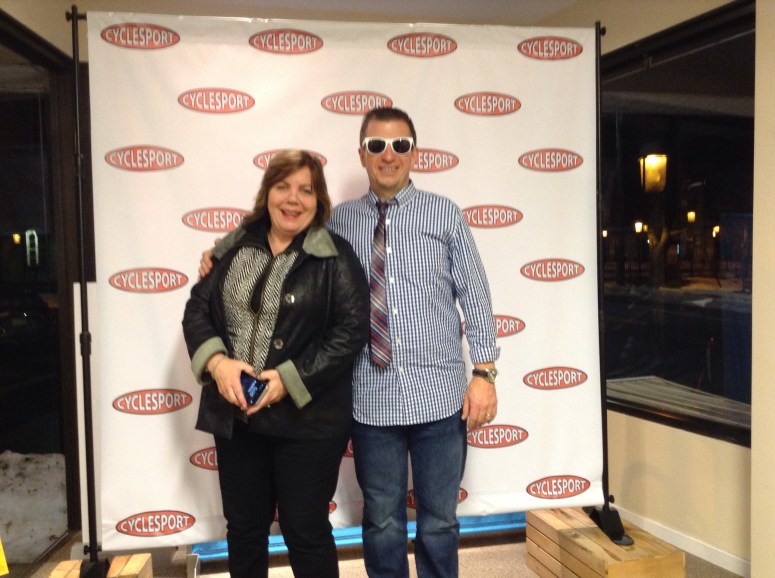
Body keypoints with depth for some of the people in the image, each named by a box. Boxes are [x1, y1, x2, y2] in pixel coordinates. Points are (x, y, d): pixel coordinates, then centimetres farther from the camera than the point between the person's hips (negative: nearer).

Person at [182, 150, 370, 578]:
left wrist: (289, 380, -19)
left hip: (307, 419, -4)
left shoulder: (336, 256, -6)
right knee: (243, 527, 19)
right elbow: (197, 307, 6)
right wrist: (217, 361, -13)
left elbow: (352, 330, -13)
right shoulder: (237, 247, 7)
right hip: (235, 416, 5)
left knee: (306, 531, 9)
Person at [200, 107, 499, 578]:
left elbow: (476, 296, 2)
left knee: (440, 519, 14)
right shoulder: (338, 221, 6)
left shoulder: (445, 214, 4)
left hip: (440, 396, 0)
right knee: (382, 520, 15)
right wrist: (223, 253, 0)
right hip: (371, 400, 1)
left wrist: (485, 372, -5)